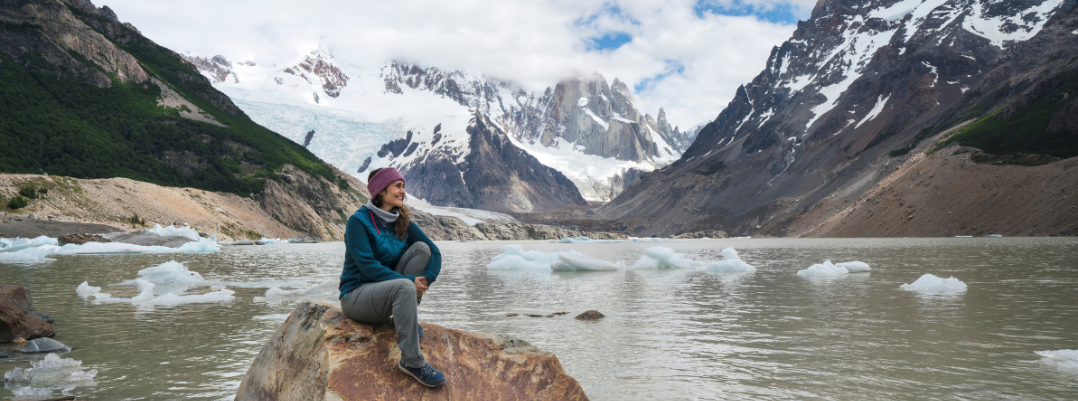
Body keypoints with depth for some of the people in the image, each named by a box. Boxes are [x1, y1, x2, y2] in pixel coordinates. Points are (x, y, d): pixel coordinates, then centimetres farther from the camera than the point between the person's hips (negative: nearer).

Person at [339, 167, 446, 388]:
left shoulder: (402, 222, 6)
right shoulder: (359, 221, -12)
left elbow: (435, 253, -1)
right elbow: (368, 266, -22)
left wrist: (425, 278, -21)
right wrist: (409, 281, -27)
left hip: (386, 291, 6)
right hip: (355, 296, -6)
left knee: (421, 248, -11)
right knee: (404, 287, -36)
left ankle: (406, 317, -7)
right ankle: (411, 361, -32)